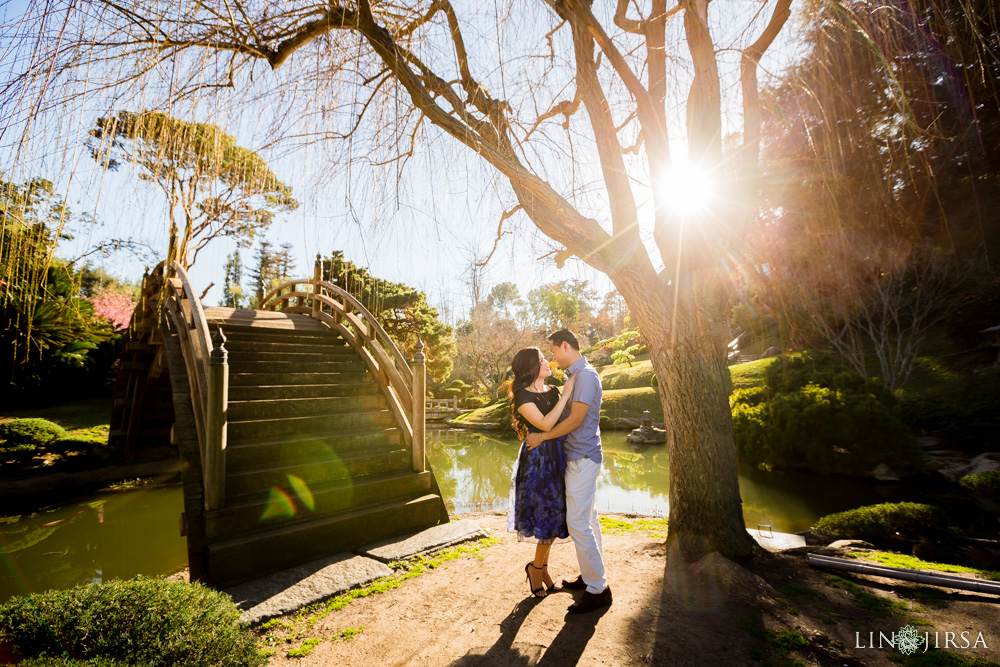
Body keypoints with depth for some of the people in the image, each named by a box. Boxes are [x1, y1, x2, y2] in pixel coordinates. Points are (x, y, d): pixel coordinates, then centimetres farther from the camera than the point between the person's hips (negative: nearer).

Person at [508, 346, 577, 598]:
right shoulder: (523, 395, -12)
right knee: (549, 514, -2)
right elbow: (545, 424, -23)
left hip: (556, 457, 7)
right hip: (537, 459, -7)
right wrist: (565, 395, -20)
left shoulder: (553, 391, 10)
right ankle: (537, 567, 23)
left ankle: (541, 568, 30)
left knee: (554, 514, 12)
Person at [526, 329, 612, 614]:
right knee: (587, 518, 16)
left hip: (582, 457, -10)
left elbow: (575, 419, -21)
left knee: (578, 521, -6)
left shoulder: (586, 375, -17)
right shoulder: (575, 376, 14)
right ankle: (591, 576, 29)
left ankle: (598, 589, 4)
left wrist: (542, 436, -13)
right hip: (579, 455, 10)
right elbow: (564, 414, 17)